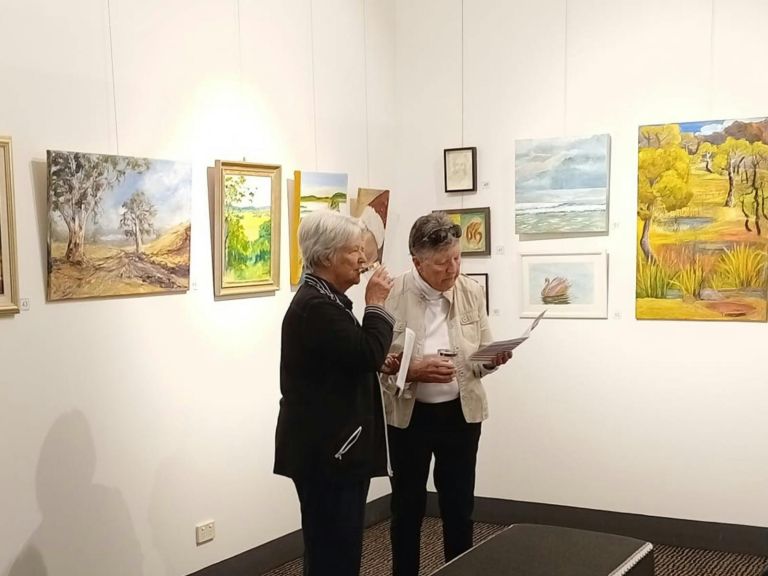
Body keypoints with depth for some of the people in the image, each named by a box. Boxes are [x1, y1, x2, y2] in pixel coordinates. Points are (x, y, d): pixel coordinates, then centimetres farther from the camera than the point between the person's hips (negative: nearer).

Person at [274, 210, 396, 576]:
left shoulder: (322, 299, 15)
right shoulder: (316, 306, -19)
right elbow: (367, 354, -23)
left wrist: (383, 363, 6)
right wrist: (376, 304, -11)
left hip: (332, 446, 11)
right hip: (325, 451, -11)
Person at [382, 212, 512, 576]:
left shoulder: (472, 292, -1)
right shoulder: (392, 296, -12)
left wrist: (495, 358, -15)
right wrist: (414, 370, -26)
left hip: (461, 413, 2)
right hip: (408, 415, -2)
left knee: (459, 505, 13)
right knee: (407, 506, 12)